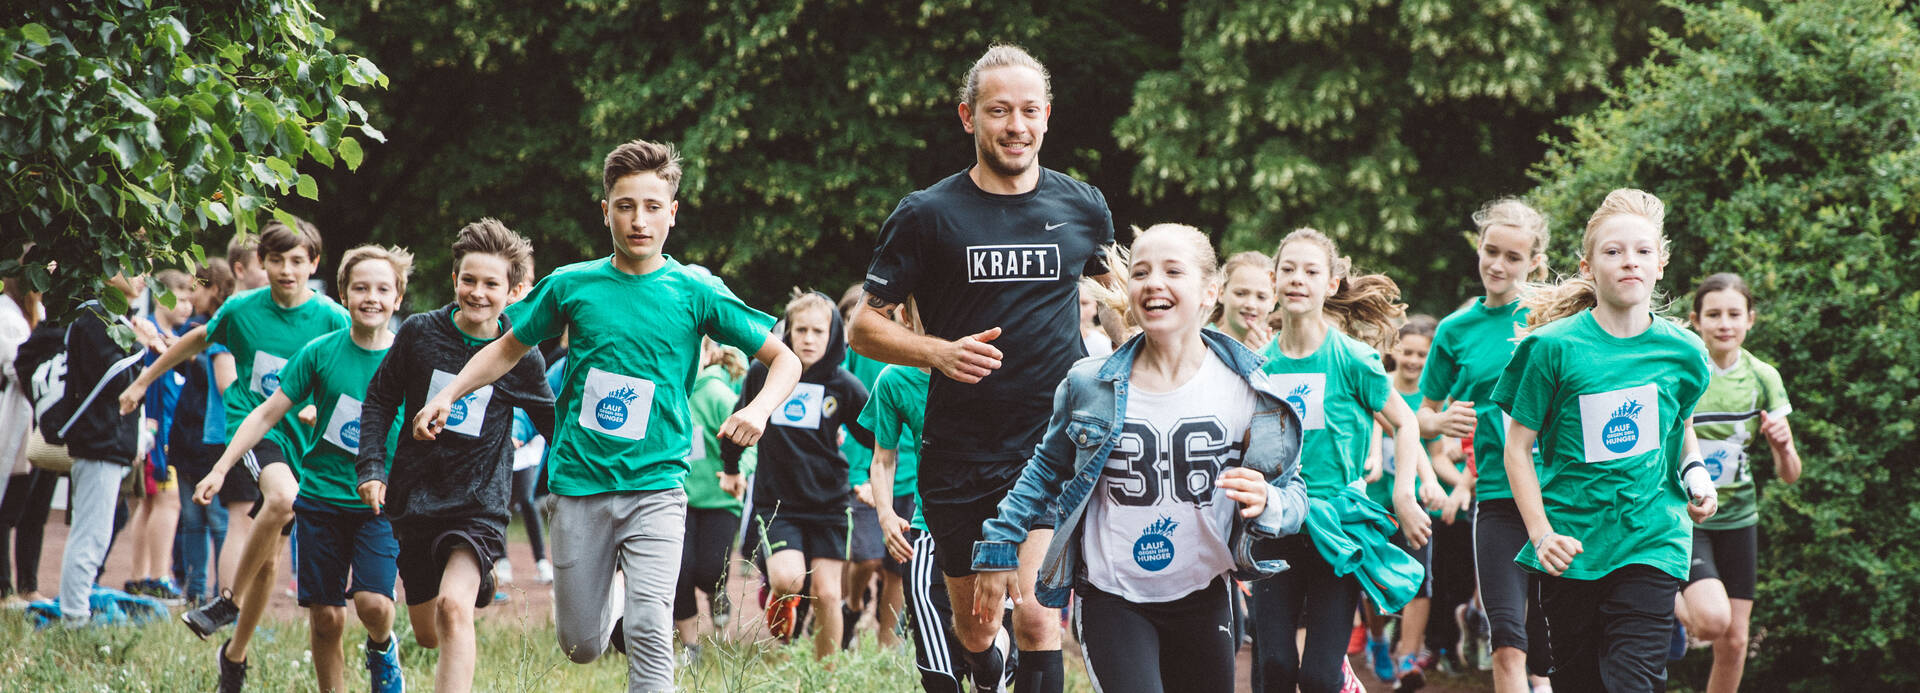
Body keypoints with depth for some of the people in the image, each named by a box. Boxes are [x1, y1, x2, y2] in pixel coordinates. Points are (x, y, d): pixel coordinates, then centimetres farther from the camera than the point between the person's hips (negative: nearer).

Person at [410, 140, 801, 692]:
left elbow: (784, 360, 2)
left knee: (649, 635, -19)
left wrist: (758, 408, -18)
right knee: (581, 646, 9)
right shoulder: (572, 285, 4)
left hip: (656, 483, -2)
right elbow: (509, 349, 18)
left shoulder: (695, 294, -1)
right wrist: (447, 396, 4)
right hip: (580, 482, 2)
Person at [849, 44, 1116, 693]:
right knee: (974, 627, 13)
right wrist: (941, 352, -17)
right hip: (958, 458, 1)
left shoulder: (1083, 208, 4)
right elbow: (866, 327, 1)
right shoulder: (926, 215, -3)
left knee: (1035, 619, -18)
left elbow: (1112, 286, 26)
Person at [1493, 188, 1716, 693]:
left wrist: (1696, 472, 4)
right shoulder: (1554, 347, -5)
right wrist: (1541, 533, -10)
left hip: (1651, 543, 0)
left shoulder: (1682, 352, 4)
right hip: (1570, 544, 0)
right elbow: (1518, 448, -1)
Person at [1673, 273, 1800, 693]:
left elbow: (1790, 475, 0)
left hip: (1737, 516, 4)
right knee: (1713, 619, -24)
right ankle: (1669, 604, 9)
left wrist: (1783, 446, -21)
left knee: (1734, 643, 3)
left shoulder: (1762, 378, -1)